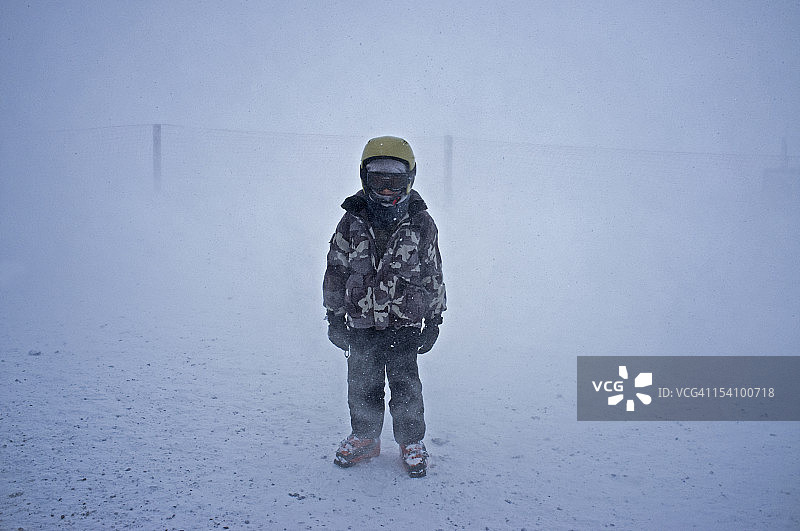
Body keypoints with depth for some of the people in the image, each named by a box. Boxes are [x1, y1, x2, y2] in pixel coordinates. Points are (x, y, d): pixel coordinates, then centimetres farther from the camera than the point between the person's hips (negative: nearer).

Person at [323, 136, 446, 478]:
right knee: (362, 386, 10)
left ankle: (411, 442, 22)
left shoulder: (421, 225, -1)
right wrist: (334, 317, 6)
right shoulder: (352, 223, 0)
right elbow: (335, 273, 7)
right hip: (361, 325, 2)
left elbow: (433, 276, 7)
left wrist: (433, 320, 7)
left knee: (406, 387, 2)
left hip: (405, 327, -1)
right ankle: (364, 437, 31)